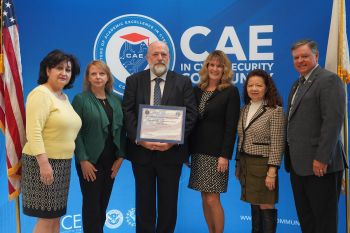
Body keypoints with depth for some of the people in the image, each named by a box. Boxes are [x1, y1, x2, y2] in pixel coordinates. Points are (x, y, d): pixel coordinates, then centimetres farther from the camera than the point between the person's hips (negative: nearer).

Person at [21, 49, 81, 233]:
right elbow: (33, 131, -21)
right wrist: (44, 162, -26)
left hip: (62, 163, 8)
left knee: (55, 216, 13)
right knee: (47, 218, -2)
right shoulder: (41, 94, -12)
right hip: (43, 163, -8)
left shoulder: (64, 97, 14)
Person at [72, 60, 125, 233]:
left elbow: (120, 129, 7)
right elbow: (76, 132, -9)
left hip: (111, 160, 4)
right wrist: (83, 160, -15)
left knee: (103, 203, 12)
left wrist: (120, 156, -1)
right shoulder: (80, 99, -5)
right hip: (91, 160, -4)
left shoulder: (115, 99, 8)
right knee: (92, 204, 3)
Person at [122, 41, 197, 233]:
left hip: (171, 150, 0)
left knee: (168, 202, 10)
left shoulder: (183, 82, 3)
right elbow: (127, 113, -2)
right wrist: (139, 139, -15)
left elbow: (190, 114, -4)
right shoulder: (133, 81, 5)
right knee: (144, 201, 11)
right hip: (141, 150, 1)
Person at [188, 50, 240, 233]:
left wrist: (225, 155, -15)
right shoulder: (197, 90, 9)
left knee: (212, 199, -5)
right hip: (198, 151, 5)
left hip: (216, 152, -5)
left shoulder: (231, 91, -5)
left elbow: (231, 126, -10)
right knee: (205, 199, 10)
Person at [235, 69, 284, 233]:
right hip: (245, 164, 6)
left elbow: (277, 144, -13)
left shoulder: (275, 110, -10)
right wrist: (238, 165, 14)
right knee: (254, 205, 13)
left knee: (266, 207, 0)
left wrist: (272, 171, -18)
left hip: (263, 164, -6)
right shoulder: (244, 110, 10)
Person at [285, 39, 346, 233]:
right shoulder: (298, 84, 18)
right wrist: (291, 158, 13)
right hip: (299, 164, 9)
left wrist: (322, 159, -22)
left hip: (320, 165, -8)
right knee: (305, 217, 16)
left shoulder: (329, 80, -10)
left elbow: (333, 121, -19)